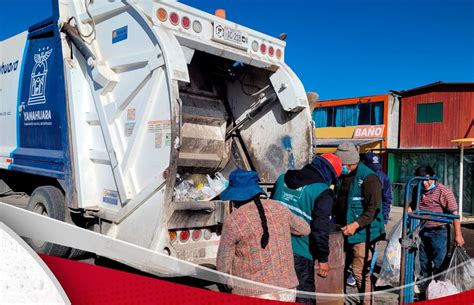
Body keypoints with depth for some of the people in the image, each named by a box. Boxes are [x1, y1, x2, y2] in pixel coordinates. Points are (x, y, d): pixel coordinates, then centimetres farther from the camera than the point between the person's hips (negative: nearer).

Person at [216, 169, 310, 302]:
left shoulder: (233, 221, -13)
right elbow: (305, 229, 17)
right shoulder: (279, 208, 0)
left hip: (254, 294, -4)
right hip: (287, 291, 5)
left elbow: (223, 265, -5)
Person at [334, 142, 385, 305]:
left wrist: (356, 224, -28)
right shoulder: (341, 177, 9)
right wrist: (337, 222, 9)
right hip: (344, 233, 8)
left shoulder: (368, 178, -13)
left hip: (363, 233, -7)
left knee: (361, 272, -3)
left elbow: (373, 208, -18)